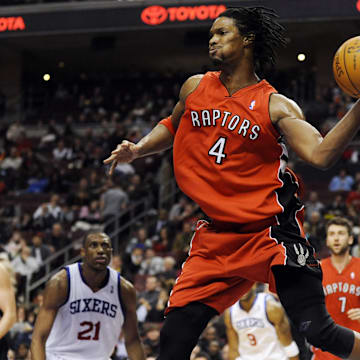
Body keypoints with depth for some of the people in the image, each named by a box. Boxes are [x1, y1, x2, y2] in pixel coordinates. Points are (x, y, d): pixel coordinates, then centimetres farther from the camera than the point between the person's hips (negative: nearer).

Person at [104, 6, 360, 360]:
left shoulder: (276, 106, -6)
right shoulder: (195, 88, 8)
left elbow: (320, 154, -19)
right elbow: (172, 127, 28)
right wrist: (137, 149, 11)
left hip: (271, 231, -4)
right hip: (218, 235, 4)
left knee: (317, 329, -17)